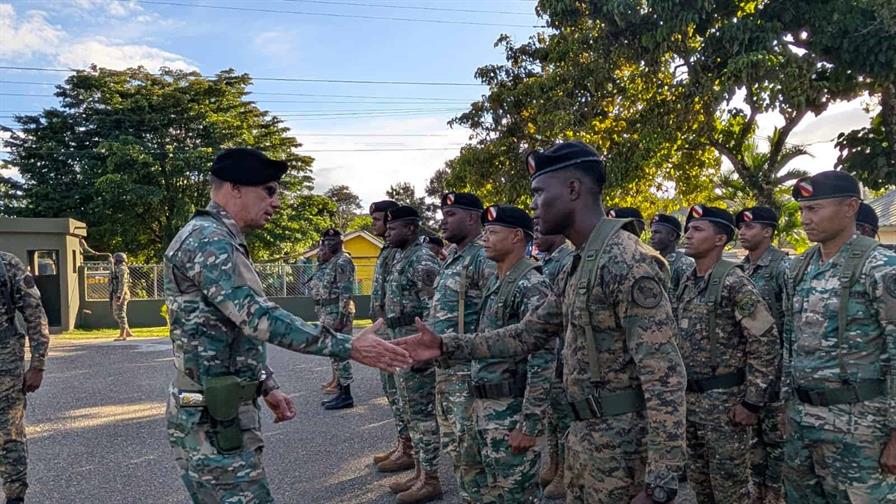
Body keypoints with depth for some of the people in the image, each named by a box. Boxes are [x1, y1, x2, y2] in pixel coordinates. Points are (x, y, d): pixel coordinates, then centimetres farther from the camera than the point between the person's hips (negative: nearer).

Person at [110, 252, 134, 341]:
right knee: (116, 315, 12)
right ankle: (128, 332, 14)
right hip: (117, 295, 11)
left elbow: (123, 284, -21)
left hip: (120, 295, -11)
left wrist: (119, 296, -26)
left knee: (120, 314, -8)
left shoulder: (122, 269, -13)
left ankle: (122, 335, -5)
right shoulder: (118, 269, 20)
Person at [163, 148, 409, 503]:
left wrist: (267, 386, 17)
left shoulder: (222, 242, 16)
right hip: (211, 419, -10)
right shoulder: (206, 238, -17)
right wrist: (348, 347, -27)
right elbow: (255, 317, -27)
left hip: (224, 412, 10)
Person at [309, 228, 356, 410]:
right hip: (327, 311, 10)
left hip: (337, 311, -10)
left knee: (338, 353, -7)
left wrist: (341, 317, -23)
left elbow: (346, 292, -20)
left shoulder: (343, 261, -12)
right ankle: (340, 393, 19)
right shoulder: (328, 262, 17)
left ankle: (346, 396, -2)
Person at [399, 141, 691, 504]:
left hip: (624, 444, -9)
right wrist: (446, 346, 9)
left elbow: (665, 376, -25)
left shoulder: (628, 262, -21)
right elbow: (530, 334, 15)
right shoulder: (575, 267, 10)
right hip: (583, 437, 9)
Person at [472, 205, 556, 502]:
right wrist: (477, 399, 18)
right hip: (487, 406, 9)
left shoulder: (531, 286, -18)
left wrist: (530, 423, -23)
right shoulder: (495, 281, 11)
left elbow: (543, 360, -23)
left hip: (511, 409, -9)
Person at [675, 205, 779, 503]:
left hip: (724, 400, -8)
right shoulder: (687, 283, 9)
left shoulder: (734, 283, -15)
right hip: (689, 397, 8)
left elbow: (766, 342, -18)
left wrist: (752, 402, -18)